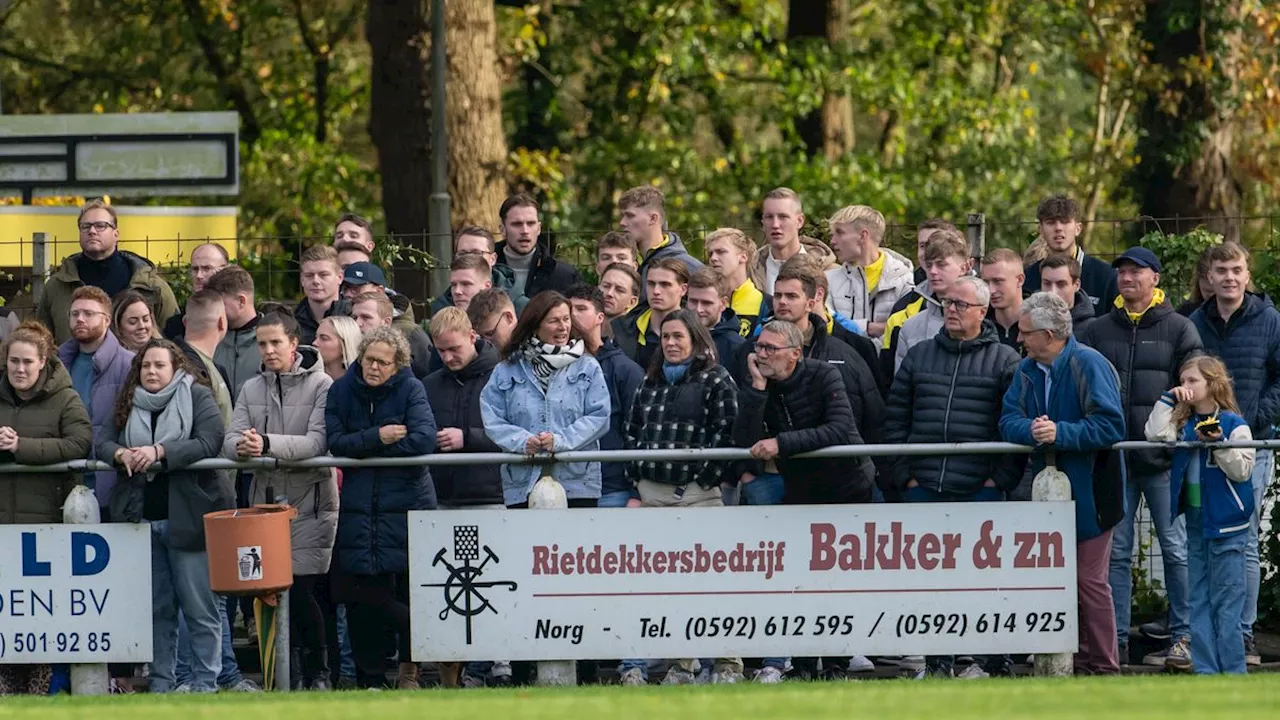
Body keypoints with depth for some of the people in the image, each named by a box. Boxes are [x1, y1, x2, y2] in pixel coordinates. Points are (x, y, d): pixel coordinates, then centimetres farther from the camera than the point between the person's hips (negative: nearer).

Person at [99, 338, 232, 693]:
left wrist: (160, 452, -23)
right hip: (141, 516, 5)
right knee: (156, 607, 10)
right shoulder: (129, 404, 13)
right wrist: (121, 454, -16)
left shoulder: (197, 397, -1)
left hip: (186, 515, -5)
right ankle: (160, 682, 15)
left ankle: (205, 683, 2)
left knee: (199, 607, -2)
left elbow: (209, 442, -13)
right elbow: (105, 443, 7)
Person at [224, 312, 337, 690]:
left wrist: (267, 444, -26)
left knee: (304, 588, -10)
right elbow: (231, 439, 3)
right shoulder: (251, 389, 12)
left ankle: (317, 672, 2)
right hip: (267, 499, 5)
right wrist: (242, 446, -21)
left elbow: (317, 441, -15)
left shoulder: (320, 386, -3)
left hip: (310, 502, -5)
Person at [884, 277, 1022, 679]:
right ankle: (936, 663, 8)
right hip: (924, 490, 4)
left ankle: (994, 661, 1)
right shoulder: (918, 357, 15)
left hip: (980, 491, -4)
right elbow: (895, 419, 15)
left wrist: (1001, 479, -8)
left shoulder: (1005, 361, 5)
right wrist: (905, 474, 5)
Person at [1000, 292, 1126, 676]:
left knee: (1089, 580, -5)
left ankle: (1102, 665, 1)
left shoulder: (1090, 365, -13)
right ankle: (1074, 660, 17)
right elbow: (1008, 420, 2)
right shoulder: (1027, 370, 9)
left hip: (1088, 492, -7)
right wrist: (1031, 430, -20)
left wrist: (1061, 433, -27)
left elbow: (1110, 426, -19)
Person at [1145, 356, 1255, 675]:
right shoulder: (1184, 423, 9)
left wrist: (1219, 444, -23)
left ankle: (1234, 671, -1)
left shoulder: (1234, 424, -7)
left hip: (1226, 523, -7)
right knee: (1199, 600, 8)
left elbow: (1242, 469, -12)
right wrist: (1169, 399, -3)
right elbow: (1156, 434, -6)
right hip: (1195, 520, 7)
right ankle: (1205, 670, 11)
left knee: (1226, 601, -4)